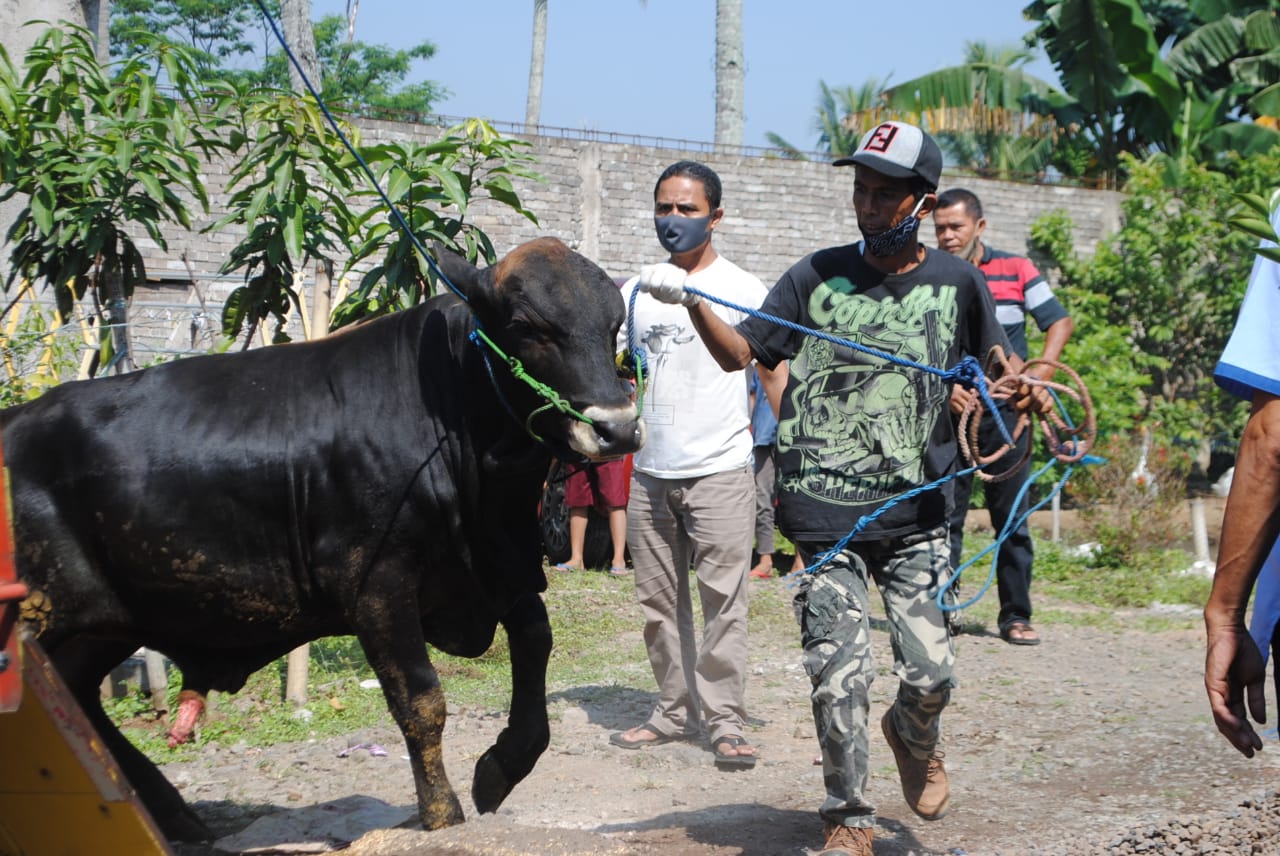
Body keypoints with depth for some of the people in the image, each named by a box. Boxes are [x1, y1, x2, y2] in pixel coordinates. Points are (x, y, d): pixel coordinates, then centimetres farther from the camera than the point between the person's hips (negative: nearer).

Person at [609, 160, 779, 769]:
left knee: (722, 600, -6)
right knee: (659, 602, 8)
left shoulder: (742, 290, 1)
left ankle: (725, 721, -1)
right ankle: (675, 710, 18)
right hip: (649, 472, 5)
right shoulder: (637, 291, 12)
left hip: (719, 469, -4)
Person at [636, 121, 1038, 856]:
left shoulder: (956, 282, 4)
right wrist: (691, 301, -10)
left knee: (932, 671, -3)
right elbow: (740, 353, 6)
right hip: (825, 512, 0)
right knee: (841, 675, -5)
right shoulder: (820, 275, 4)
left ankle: (915, 740, 34)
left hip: (915, 513, 1)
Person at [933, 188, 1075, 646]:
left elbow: (1060, 322, 7)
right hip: (949, 413, 0)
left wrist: (1040, 372, -7)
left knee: (1013, 515, 4)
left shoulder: (1016, 270, 5)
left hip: (1005, 411, 0)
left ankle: (1016, 615, 11)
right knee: (945, 514, 0)